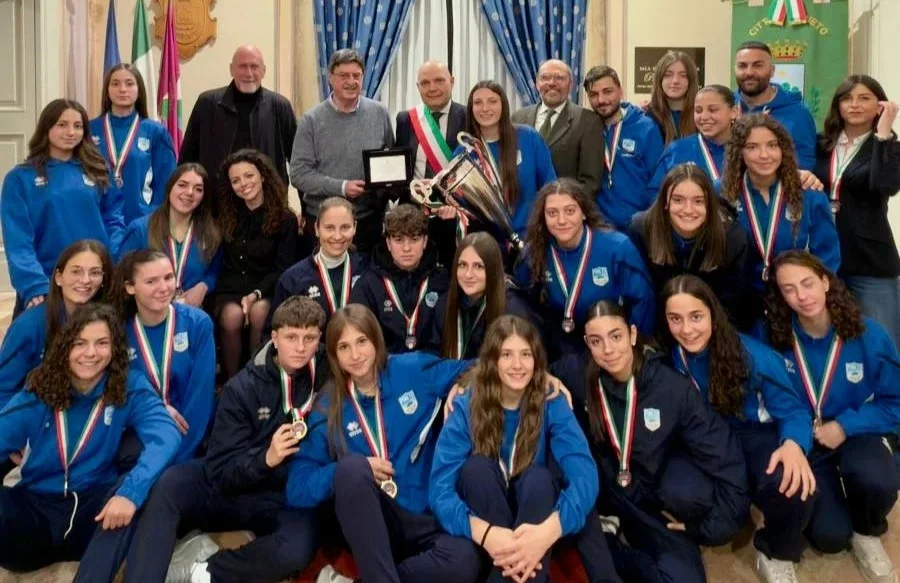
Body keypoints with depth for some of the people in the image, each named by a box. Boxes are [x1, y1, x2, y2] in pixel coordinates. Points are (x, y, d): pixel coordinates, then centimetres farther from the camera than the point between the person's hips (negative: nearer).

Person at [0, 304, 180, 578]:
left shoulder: (130, 388, -3)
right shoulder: (39, 391, 2)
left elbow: (166, 436, -21)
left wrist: (131, 491, -39)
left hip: (94, 514, 0)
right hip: (35, 510, 0)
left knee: (135, 488, -34)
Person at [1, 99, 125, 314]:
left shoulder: (97, 171, 9)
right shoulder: (20, 178, -2)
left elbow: (113, 219, 9)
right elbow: (17, 242, -9)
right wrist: (35, 287, -21)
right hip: (47, 284, -3)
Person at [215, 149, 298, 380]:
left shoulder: (285, 219, 0)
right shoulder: (225, 216, 10)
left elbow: (283, 269, -4)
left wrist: (257, 293, -20)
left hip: (266, 291, -1)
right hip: (229, 289, 2)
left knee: (259, 311, -34)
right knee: (232, 315, -31)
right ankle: (231, 380, -15)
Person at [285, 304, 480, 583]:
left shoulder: (413, 370, 3)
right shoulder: (329, 409, 3)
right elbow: (297, 489, -2)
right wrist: (356, 469, -16)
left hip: (426, 519, 0)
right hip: (368, 524, 0)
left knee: (464, 561, -33)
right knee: (353, 467, -32)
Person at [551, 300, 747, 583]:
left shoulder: (674, 388, -15)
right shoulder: (577, 372, -11)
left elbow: (726, 460, -11)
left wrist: (705, 524, -7)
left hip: (654, 505, 0)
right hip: (601, 492, 1)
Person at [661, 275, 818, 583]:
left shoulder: (754, 355, -16)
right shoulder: (666, 359, -11)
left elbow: (792, 410, -9)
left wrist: (793, 444, -31)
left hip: (753, 436, 0)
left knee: (794, 486, -35)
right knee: (676, 493, -35)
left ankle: (776, 553, 2)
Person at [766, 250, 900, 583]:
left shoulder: (869, 335, -15)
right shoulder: (775, 340, -16)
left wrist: (846, 425, -19)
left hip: (856, 434, 1)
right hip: (804, 443, 0)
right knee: (829, 537, -18)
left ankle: (866, 533, 2)